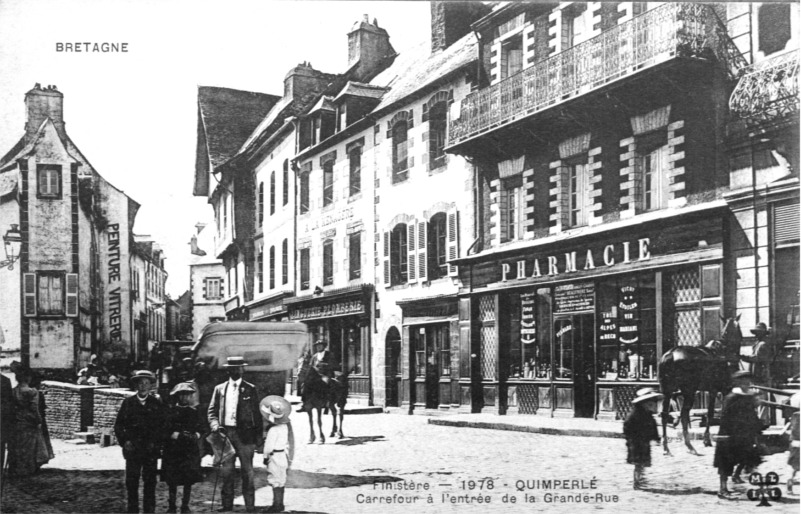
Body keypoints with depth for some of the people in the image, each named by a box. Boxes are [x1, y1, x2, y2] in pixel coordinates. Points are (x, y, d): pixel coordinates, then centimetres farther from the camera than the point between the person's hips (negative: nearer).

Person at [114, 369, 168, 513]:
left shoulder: (157, 403, 5)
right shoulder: (128, 403, 7)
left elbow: (164, 425, 5)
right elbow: (119, 425, 9)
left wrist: (156, 443, -4)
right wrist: (124, 441, -3)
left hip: (151, 449, 0)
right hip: (132, 448, 1)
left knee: (150, 481, 1)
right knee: (131, 481, -1)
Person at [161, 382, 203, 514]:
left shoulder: (194, 412, 11)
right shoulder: (171, 411, 3)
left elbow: (199, 430, 11)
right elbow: (167, 431, -3)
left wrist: (195, 436, -9)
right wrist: (181, 436, -13)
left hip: (190, 450, 2)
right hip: (173, 449, -2)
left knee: (189, 479, -1)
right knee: (172, 480, 1)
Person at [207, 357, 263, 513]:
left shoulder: (250, 389, 4)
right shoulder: (219, 389, 10)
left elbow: (256, 413, 3)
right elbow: (212, 410, 11)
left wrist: (258, 436, -1)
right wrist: (215, 424, -8)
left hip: (245, 434, -2)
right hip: (225, 433, 2)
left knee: (247, 472, 1)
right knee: (226, 472, 7)